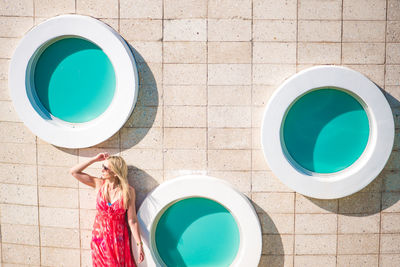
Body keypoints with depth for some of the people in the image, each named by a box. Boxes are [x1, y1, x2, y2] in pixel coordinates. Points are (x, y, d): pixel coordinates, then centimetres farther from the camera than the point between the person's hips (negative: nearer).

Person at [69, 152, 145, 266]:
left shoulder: (128, 191, -14)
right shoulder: (99, 184, -6)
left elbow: (132, 220, -10)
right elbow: (73, 172, -5)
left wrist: (139, 244, -11)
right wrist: (95, 159, -11)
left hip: (118, 238, -2)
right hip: (99, 235, 2)